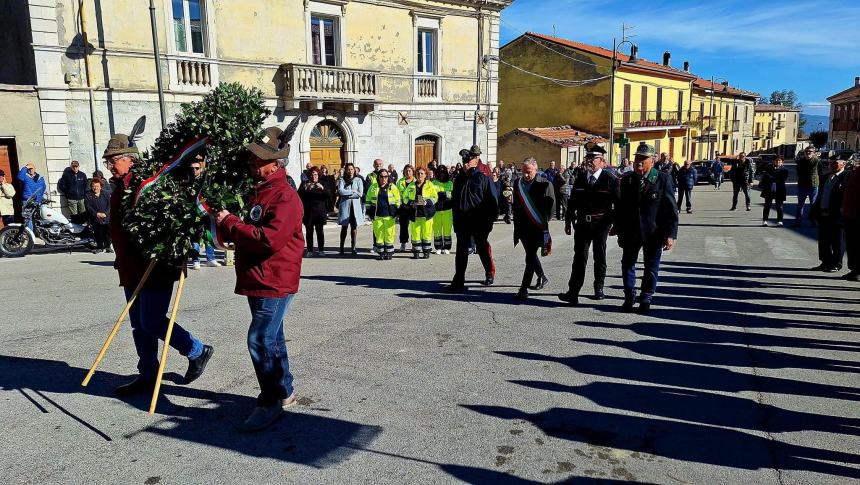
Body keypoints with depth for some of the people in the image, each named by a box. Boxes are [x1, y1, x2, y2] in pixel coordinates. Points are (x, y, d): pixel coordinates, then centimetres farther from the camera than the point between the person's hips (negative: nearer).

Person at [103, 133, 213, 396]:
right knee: (139, 324, 13)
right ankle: (148, 376, 24)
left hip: (155, 266, -10)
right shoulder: (119, 186, 16)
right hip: (131, 269, 10)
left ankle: (198, 352, 10)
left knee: (152, 323, -8)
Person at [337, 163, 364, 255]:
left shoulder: (358, 180, 9)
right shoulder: (342, 180, 7)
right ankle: (341, 248, 4)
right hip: (345, 205, -1)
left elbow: (360, 194, -4)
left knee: (354, 227, 0)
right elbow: (340, 191, -11)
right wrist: (353, 191, -10)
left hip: (355, 206, 1)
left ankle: (353, 247, 6)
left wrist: (347, 194, -6)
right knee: (344, 227, 0)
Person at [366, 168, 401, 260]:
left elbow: (397, 200, 8)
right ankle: (381, 252, 13)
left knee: (389, 234, -2)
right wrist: (369, 212, 9)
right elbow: (368, 200, 15)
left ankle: (389, 252, 9)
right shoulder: (373, 187, 9)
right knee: (378, 234, 4)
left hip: (389, 215, -2)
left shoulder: (393, 187, 5)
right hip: (377, 215, 2)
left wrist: (397, 213, 4)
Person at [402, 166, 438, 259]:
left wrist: (427, 202, -16)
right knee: (415, 233, 0)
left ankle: (426, 251, 9)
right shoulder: (411, 186, 12)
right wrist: (410, 203, -6)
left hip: (426, 212, -2)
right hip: (414, 212, 2)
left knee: (426, 233, -2)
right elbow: (405, 197, 14)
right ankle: (416, 252, 8)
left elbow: (435, 197, 1)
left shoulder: (430, 185, 6)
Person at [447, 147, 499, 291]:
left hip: (479, 222, -4)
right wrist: (456, 220, 11)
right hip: (462, 222, 4)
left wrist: (489, 220, -11)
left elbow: (493, 201, -8)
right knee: (461, 251, 2)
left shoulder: (483, 178, -7)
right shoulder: (459, 179, 10)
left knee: (483, 248, 11)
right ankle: (458, 282, 3)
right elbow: (454, 200, 16)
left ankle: (490, 274, 33)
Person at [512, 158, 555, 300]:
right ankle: (542, 278, 41)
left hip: (537, 227, -6)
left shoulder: (545, 184, -8)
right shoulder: (518, 183, 7)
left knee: (530, 257, -8)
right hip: (523, 227, 6)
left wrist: (543, 222, -7)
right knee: (531, 255, 19)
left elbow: (551, 205, -6)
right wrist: (517, 223, 9)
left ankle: (523, 289, -7)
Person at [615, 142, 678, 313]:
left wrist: (670, 234, -15)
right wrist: (618, 228, 9)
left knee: (651, 267, 9)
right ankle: (629, 297, 28)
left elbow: (671, 209, -10)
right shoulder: (626, 179, 1)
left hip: (654, 233, -3)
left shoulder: (663, 179, -9)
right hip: (630, 233, 3)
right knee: (627, 264, 12)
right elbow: (620, 207, 9)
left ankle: (646, 299, 26)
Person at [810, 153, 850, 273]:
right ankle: (826, 262, 24)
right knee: (823, 241, 13)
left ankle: (836, 264, 13)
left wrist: (842, 213, -20)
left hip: (837, 216, -7)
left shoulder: (847, 178, -9)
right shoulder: (825, 178, 14)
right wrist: (814, 211, 12)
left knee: (837, 241, 4)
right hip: (823, 215, 7)